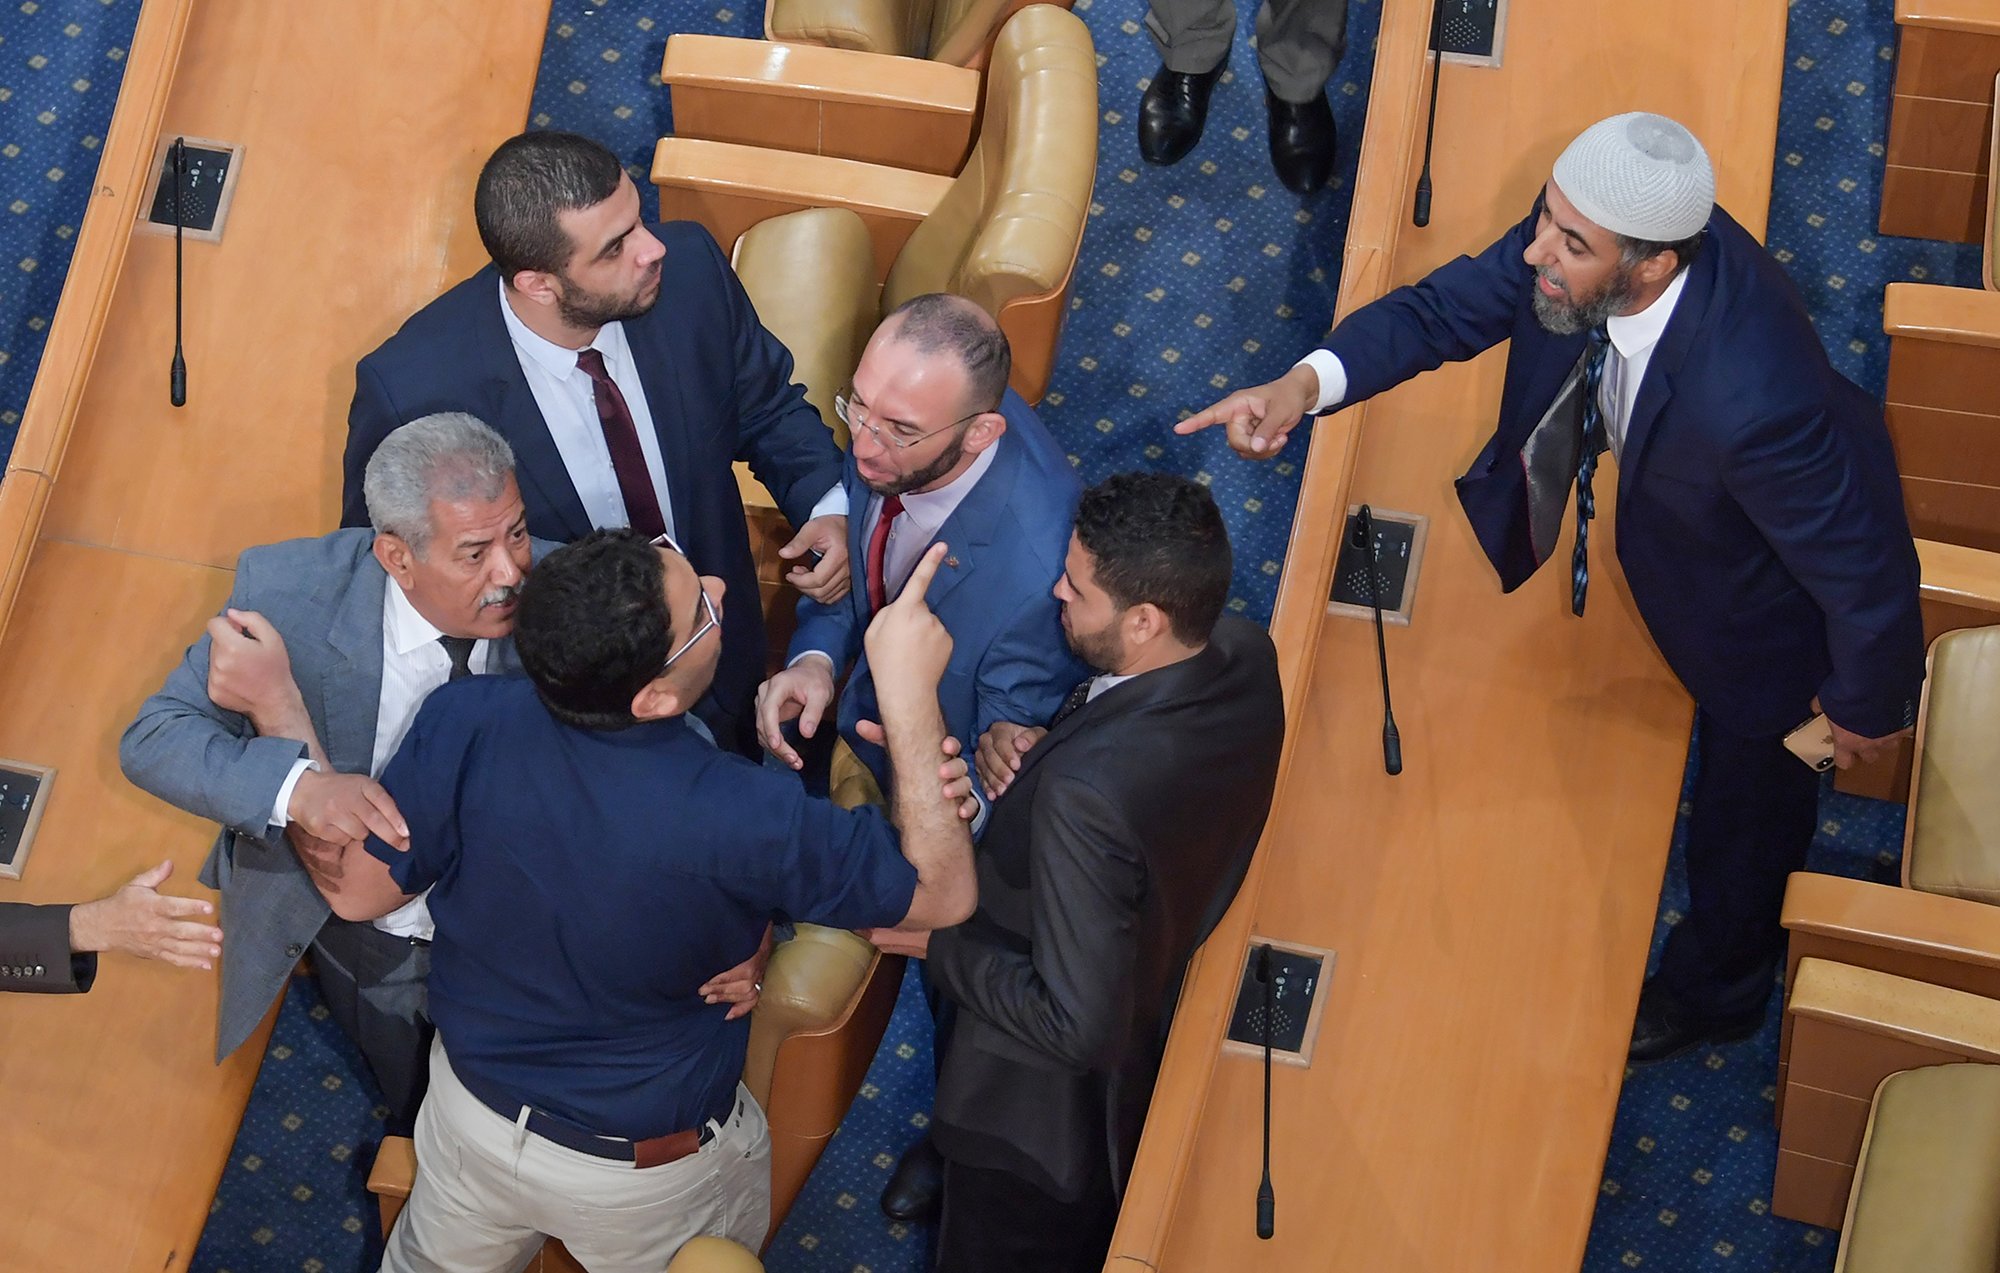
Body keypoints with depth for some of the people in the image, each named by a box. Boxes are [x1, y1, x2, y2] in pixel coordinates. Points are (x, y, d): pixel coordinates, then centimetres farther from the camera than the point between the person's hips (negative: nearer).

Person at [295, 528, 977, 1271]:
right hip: (653, 1171, -2)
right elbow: (943, 893, -24)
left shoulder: (465, 723, -30)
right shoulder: (739, 817, -38)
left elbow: (355, 892, -13)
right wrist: (910, 686, -29)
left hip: (474, 1117, 3)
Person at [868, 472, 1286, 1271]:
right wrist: (1031, 746, -15)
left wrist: (937, 943, -21)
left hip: (1040, 1117, -7)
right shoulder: (1245, 656, -18)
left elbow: (1075, 1026, -34)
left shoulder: (1083, 793, -42)